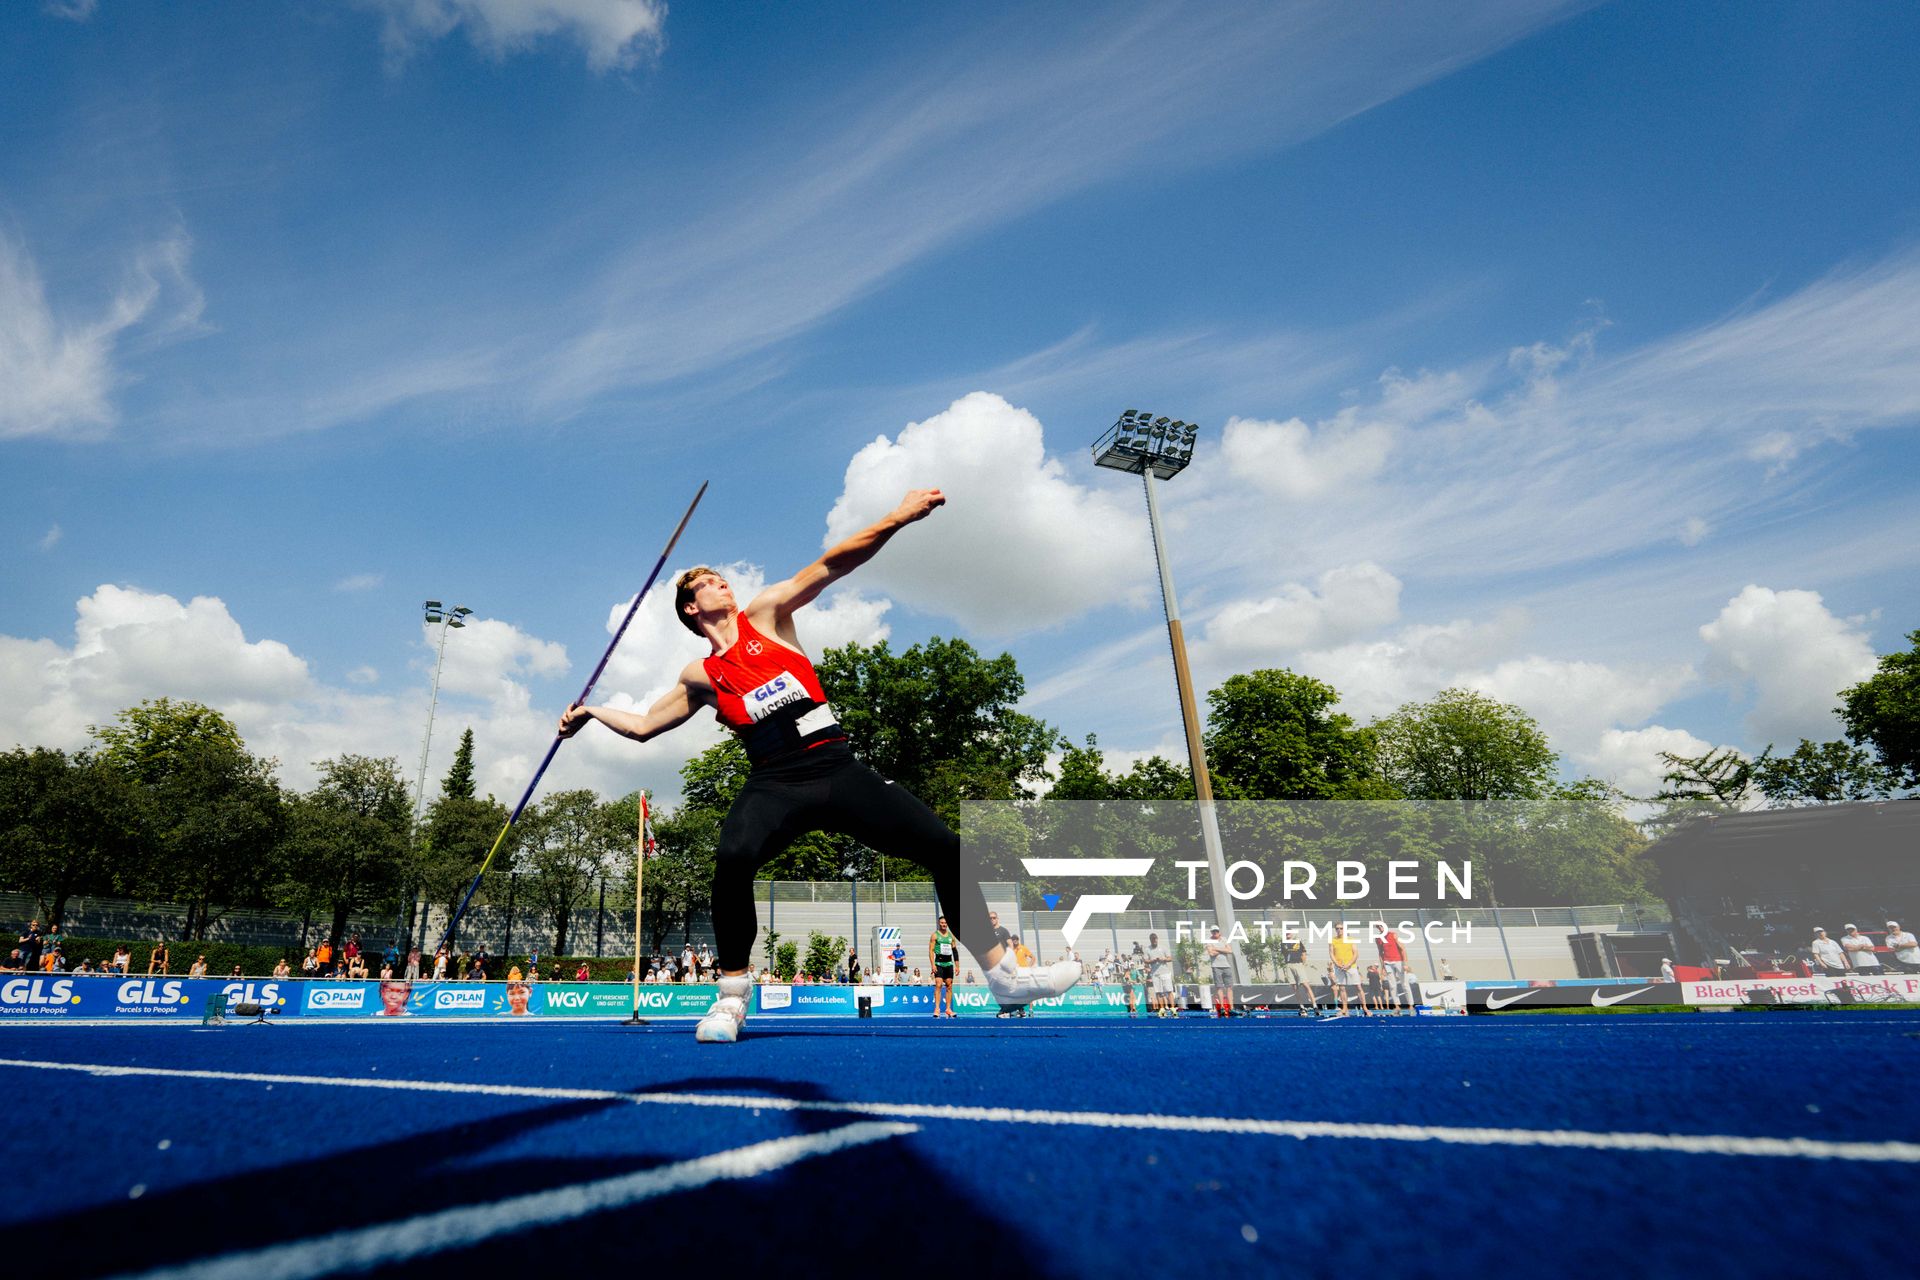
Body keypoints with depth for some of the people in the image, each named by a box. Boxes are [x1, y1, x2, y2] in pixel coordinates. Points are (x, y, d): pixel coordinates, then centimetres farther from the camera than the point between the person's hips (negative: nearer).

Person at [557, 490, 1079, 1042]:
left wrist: (896, 518, -7)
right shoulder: (700, 676, 15)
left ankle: (1002, 974, 4)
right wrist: (592, 711, 19)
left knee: (944, 847, -9)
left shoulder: (765, 614, 12)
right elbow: (644, 725, 28)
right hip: (774, 783, 0)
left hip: (837, 768, 1)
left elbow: (828, 567, 0)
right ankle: (732, 997, -14)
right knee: (733, 858, -33)